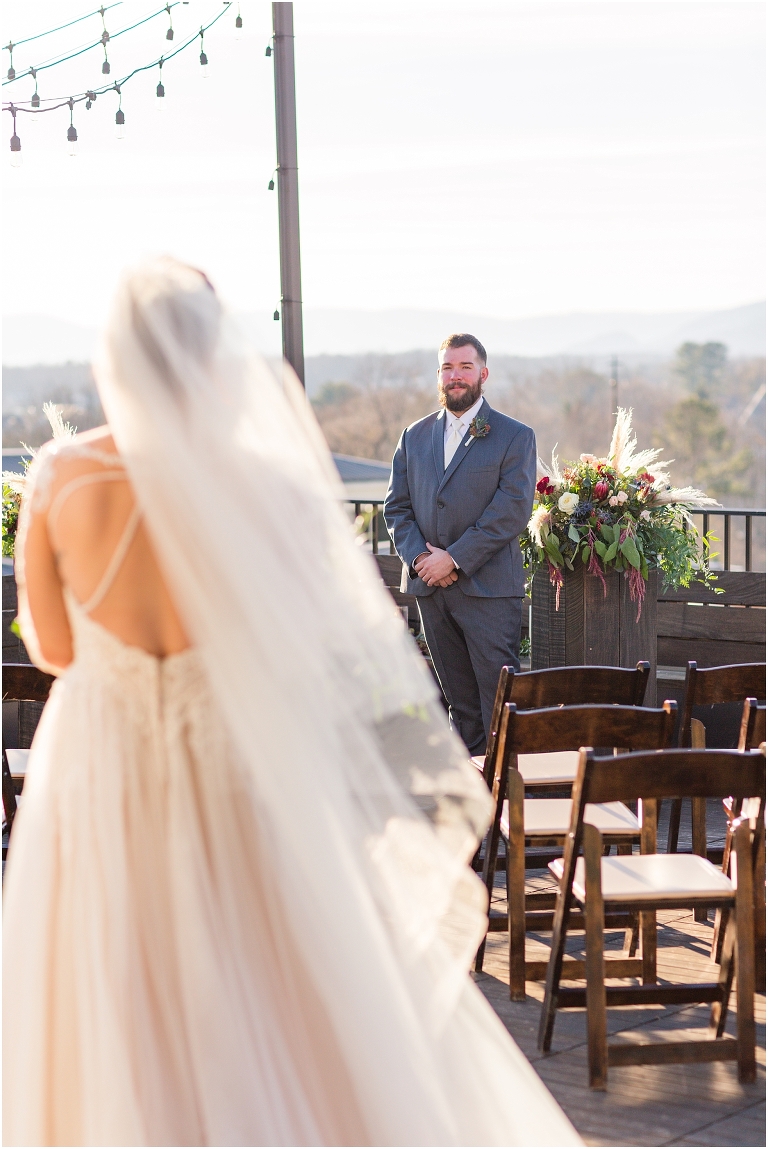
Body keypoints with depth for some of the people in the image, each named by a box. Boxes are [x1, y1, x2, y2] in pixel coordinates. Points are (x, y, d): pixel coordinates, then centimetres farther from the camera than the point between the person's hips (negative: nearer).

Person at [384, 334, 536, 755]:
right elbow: (396, 506, 12)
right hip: (430, 587, 4)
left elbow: (512, 510, -9)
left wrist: (453, 559, -14)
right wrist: (419, 556, -6)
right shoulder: (414, 436, 15)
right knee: (459, 699, 10)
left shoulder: (515, 437, 0)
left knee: (499, 698, -7)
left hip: (489, 586, -4)